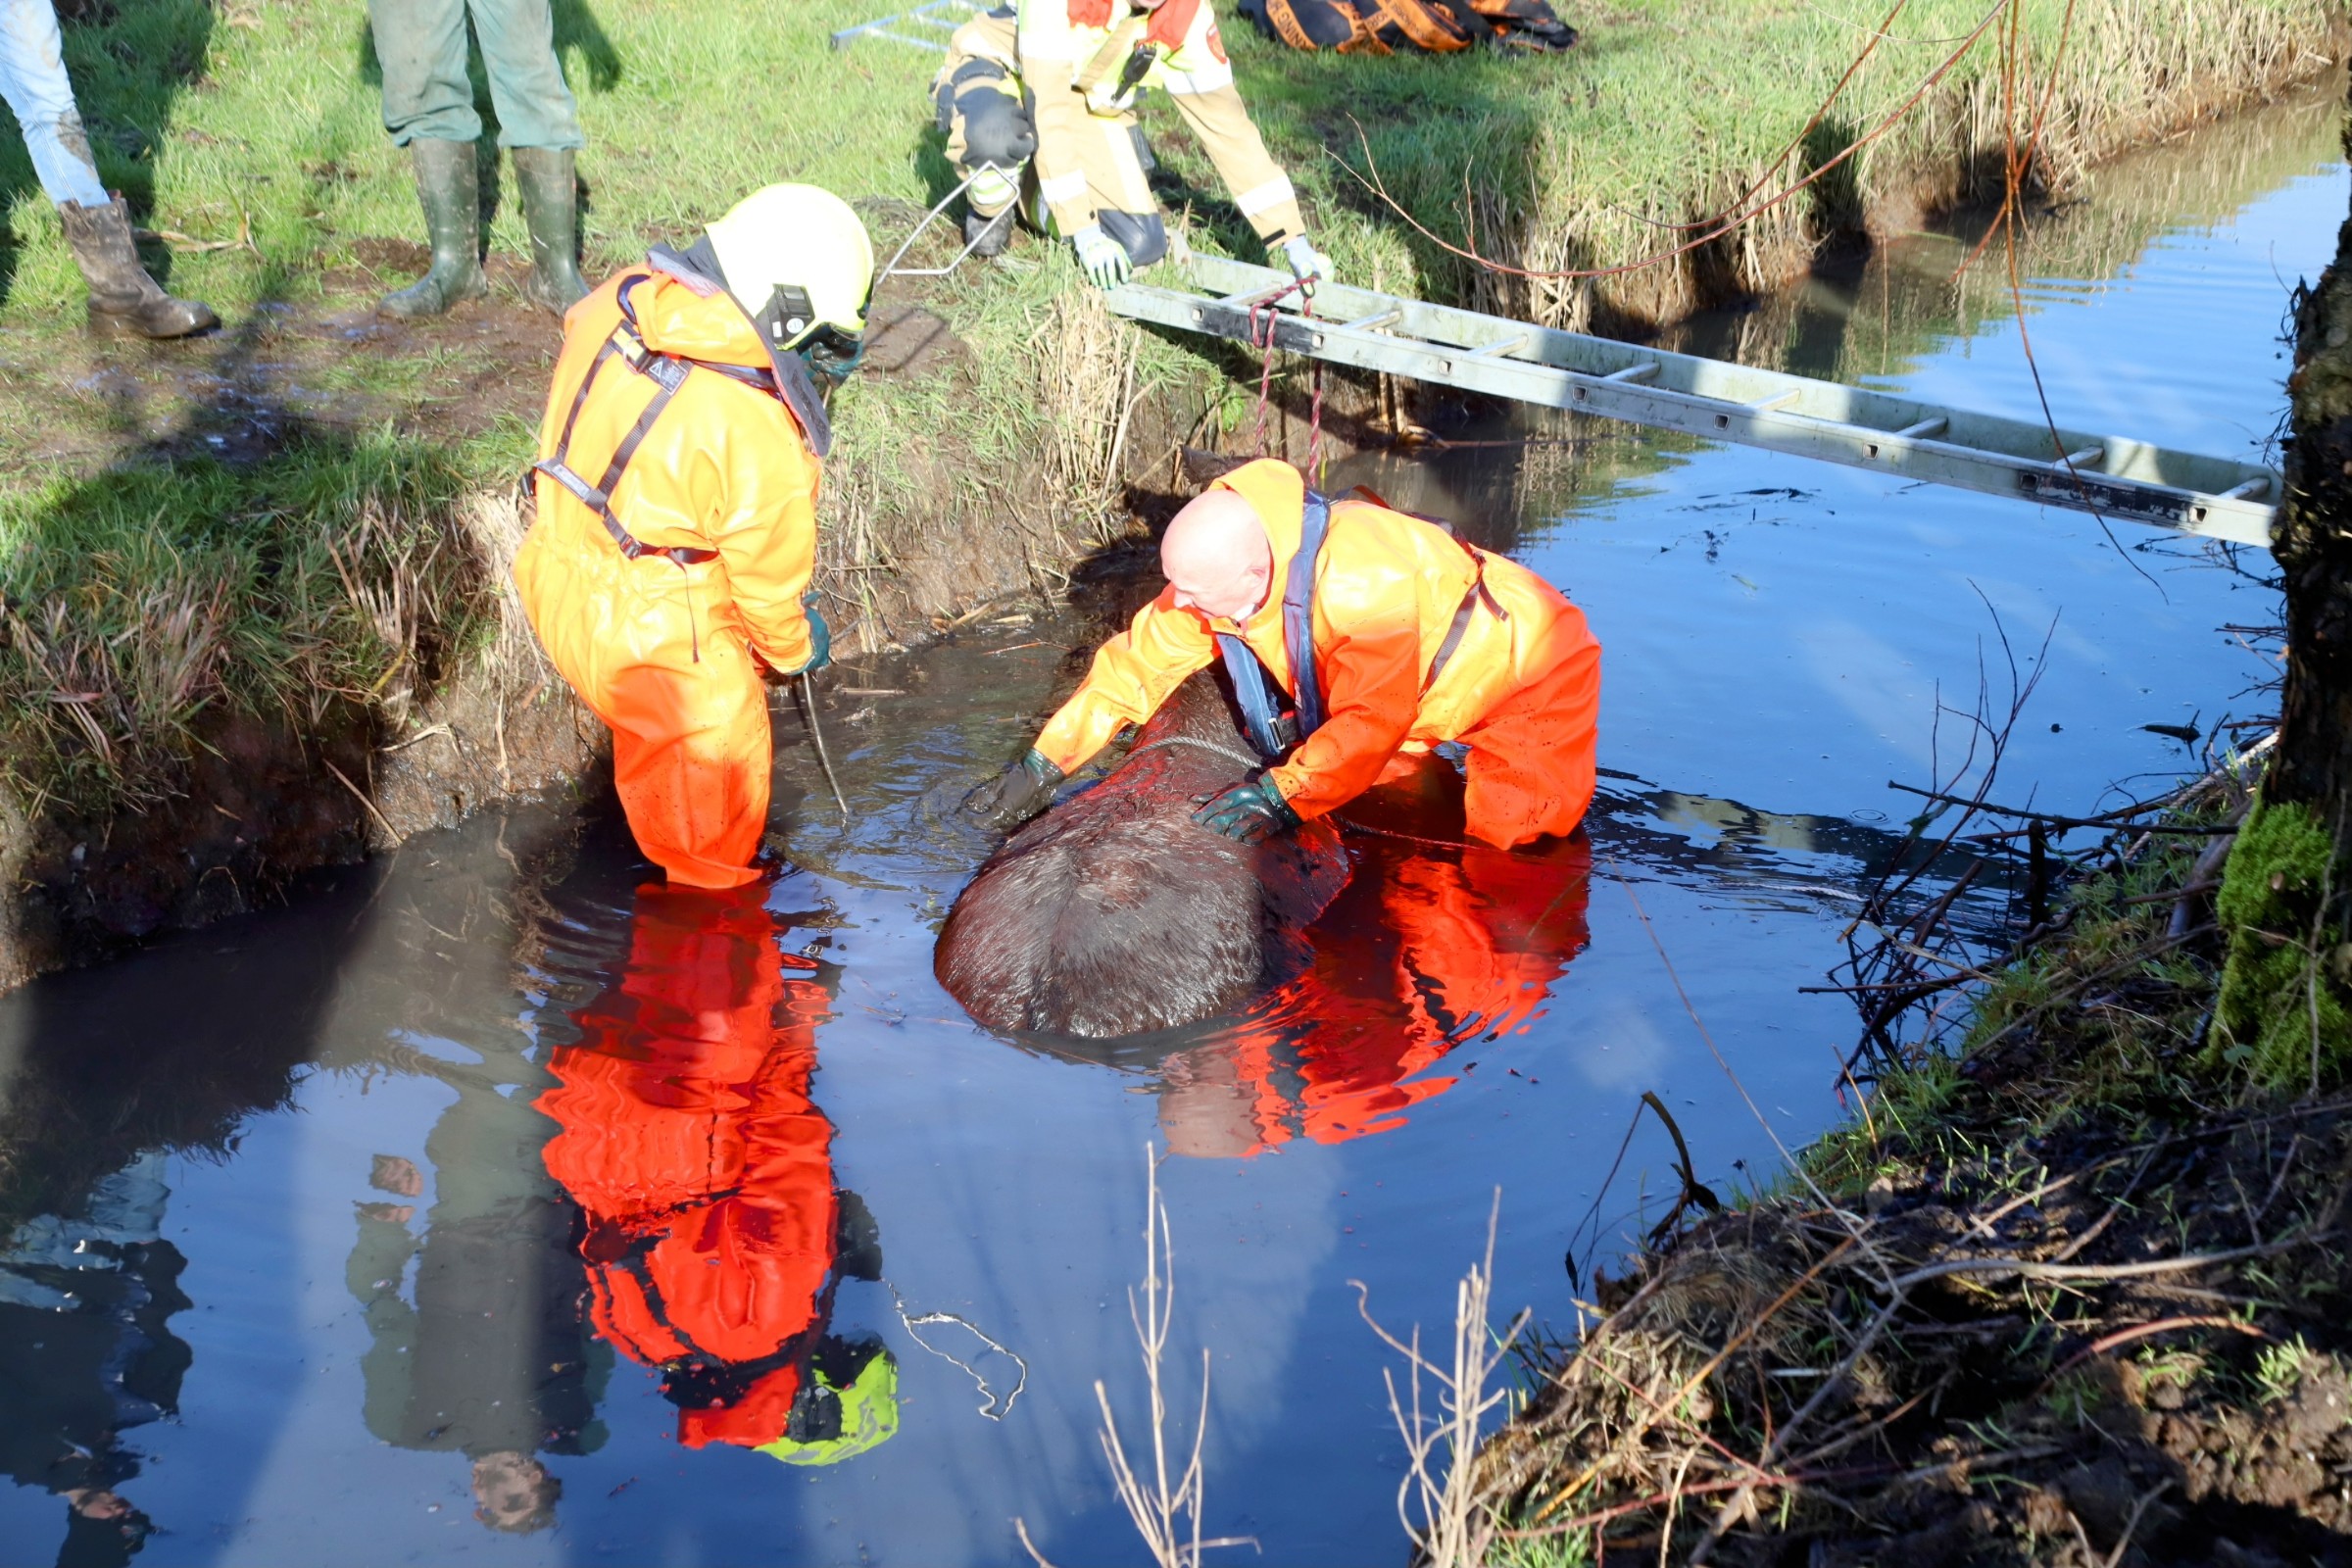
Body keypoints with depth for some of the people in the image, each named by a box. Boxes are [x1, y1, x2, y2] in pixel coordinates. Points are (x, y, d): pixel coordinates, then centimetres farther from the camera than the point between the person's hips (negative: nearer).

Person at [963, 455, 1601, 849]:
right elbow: (1139, 663, -9)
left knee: (1511, 840, -13)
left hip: (1530, 664, -7)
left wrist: (1281, 795, -38)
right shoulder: (1220, 569, -17)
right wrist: (1039, 768, -11)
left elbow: (1371, 722, -36)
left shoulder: (1362, 580, -42)